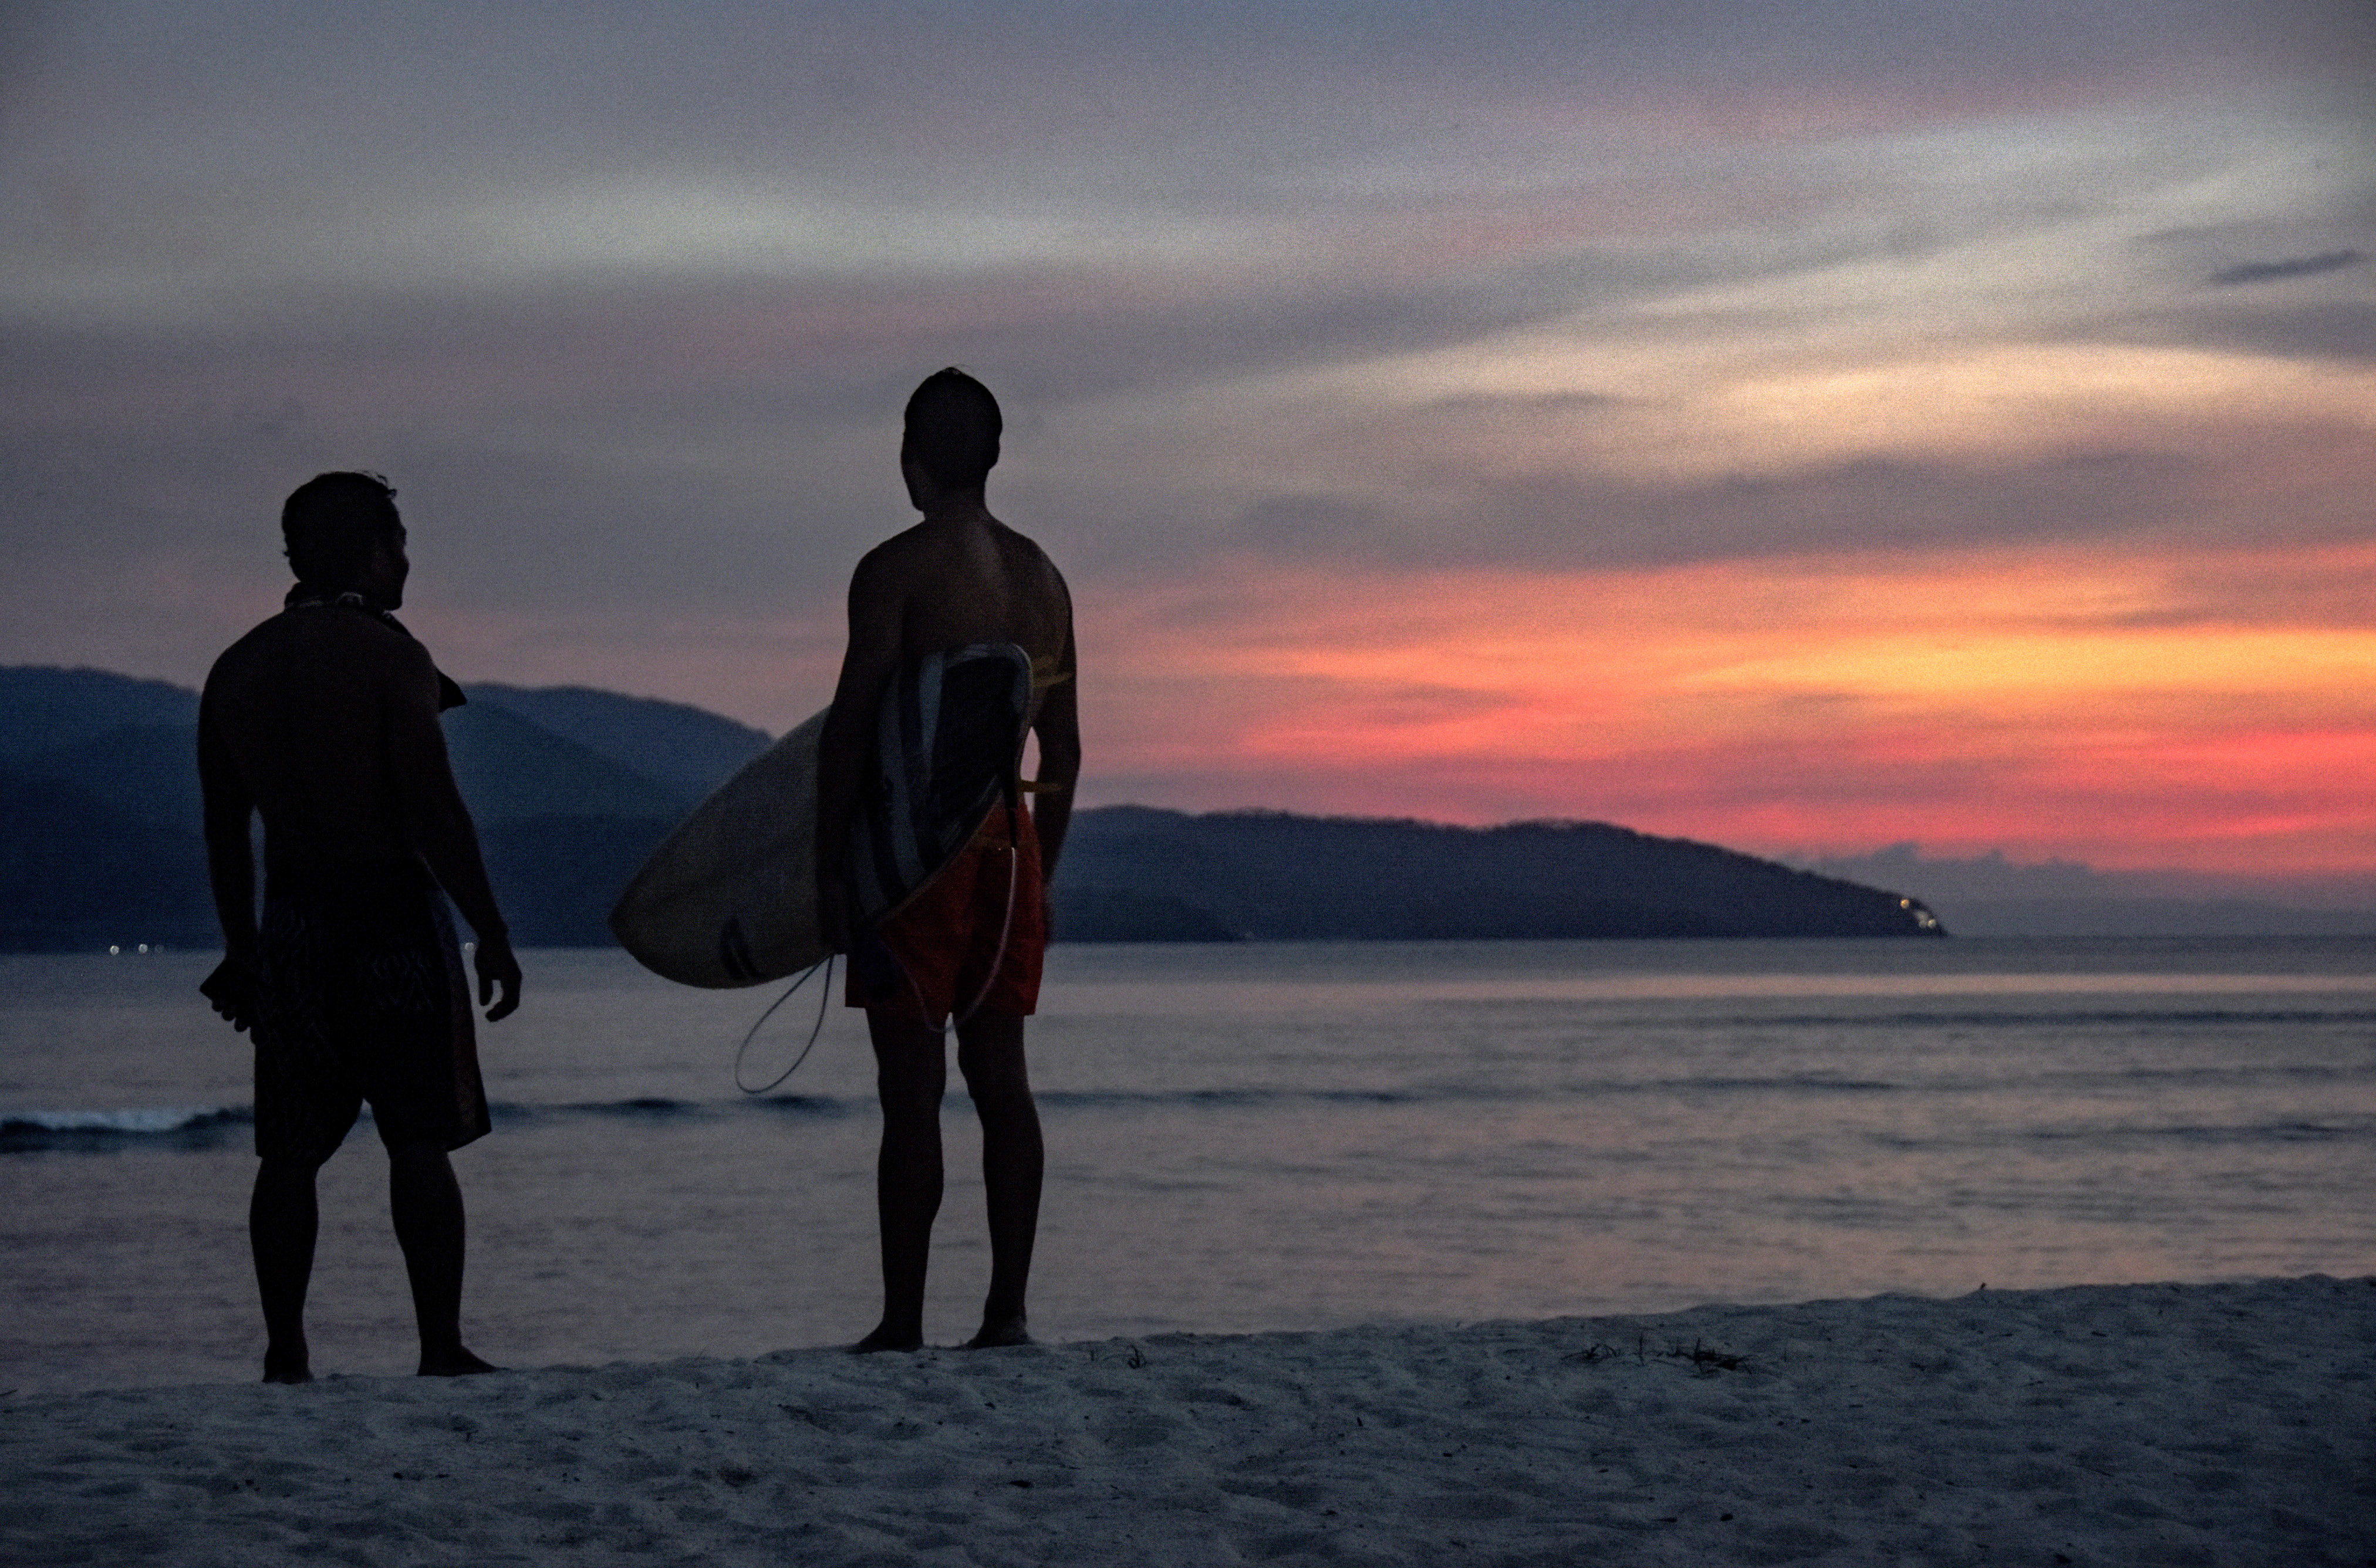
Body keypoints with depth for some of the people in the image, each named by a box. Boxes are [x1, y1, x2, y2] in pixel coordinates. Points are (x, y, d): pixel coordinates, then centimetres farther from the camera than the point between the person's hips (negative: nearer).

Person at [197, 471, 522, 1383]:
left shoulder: (236, 671, 9)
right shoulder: (387, 655, -10)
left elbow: (224, 830, 13)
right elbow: (435, 812, -15)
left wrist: (241, 949, 21)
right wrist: (492, 933, -10)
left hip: (291, 929, 5)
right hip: (393, 916, -5)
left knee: (291, 1152, 8)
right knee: (420, 1142, -3)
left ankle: (286, 1356, 6)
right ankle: (440, 1346, -5)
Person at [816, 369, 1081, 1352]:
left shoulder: (895, 570, -8)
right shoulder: (1040, 575, 13)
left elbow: (851, 726, -13)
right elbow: (1063, 745, 16)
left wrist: (828, 868, -10)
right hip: (1010, 842, 6)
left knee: (912, 1087, -6)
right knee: (1000, 1077, 9)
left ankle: (903, 1325, -5)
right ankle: (1007, 1311, 8)